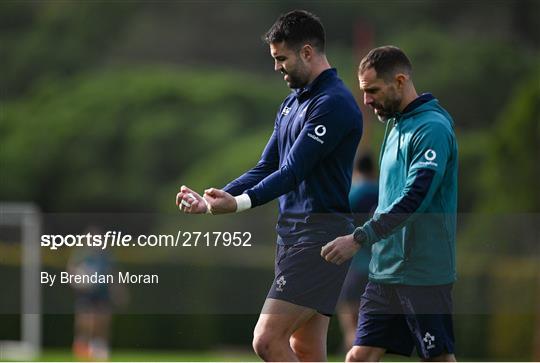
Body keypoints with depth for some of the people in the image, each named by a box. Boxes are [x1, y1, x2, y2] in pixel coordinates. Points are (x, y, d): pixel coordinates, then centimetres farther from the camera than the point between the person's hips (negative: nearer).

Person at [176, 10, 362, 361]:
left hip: (320, 236, -10)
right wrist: (211, 202, 6)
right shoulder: (292, 104, 18)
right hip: (292, 233, 10)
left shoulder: (334, 104, -13)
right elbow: (267, 169, 19)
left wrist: (239, 203, -30)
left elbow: (293, 171, -20)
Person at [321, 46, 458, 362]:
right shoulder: (396, 127, 16)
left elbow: (414, 198, -25)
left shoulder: (432, 129, -15)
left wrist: (360, 238, -27)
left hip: (423, 273, -9)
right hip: (385, 270, 9)